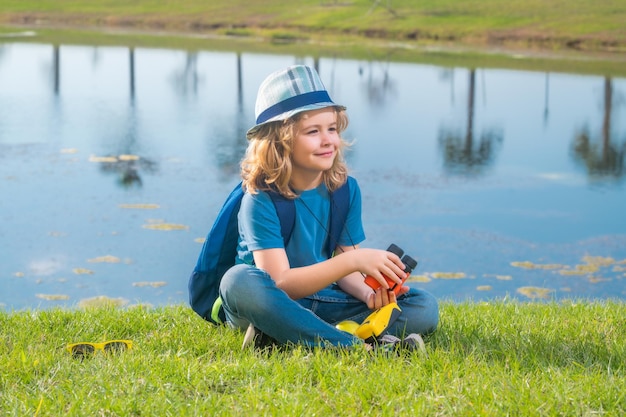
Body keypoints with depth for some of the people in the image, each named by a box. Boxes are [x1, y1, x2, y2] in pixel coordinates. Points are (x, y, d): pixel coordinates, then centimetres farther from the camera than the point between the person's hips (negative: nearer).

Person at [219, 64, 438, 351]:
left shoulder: (346, 189, -2)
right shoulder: (261, 199, -17)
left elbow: (342, 267, 0)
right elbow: (279, 282, -25)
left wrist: (369, 292, -24)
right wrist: (354, 260, -35)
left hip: (321, 300, 5)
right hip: (270, 305, -5)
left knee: (425, 308, -14)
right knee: (239, 280, -39)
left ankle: (281, 336, -25)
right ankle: (360, 348, -36)